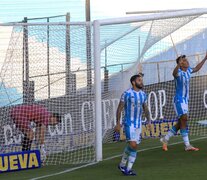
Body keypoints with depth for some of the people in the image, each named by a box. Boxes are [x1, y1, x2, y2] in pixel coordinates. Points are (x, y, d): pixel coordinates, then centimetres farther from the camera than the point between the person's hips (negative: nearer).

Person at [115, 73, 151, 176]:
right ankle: (123, 164, 6)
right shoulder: (127, 94, -10)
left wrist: (149, 121, 6)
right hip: (129, 124, -6)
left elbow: (145, 109, 18)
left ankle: (128, 169, 8)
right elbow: (119, 108, -6)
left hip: (138, 124, 6)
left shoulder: (143, 94, 8)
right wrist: (118, 123, -10)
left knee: (134, 147, 3)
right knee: (132, 145, -17)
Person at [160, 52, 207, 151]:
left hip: (185, 100, 9)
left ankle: (165, 139, 23)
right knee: (184, 119, -13)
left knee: (181, 122, 11)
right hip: (179, 99, -9)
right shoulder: (179, 72, -18)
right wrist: (179, 64, -63)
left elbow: (196, 68, 29)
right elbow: (174, 73, -44)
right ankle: (187, 145, -11)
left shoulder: (188, 70, 6)